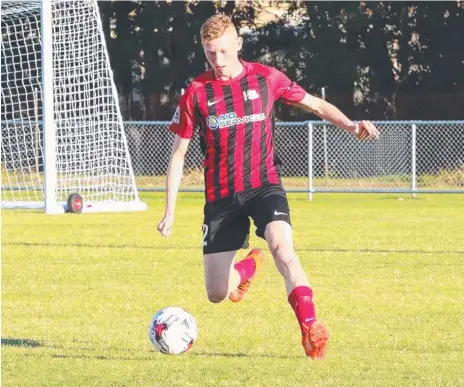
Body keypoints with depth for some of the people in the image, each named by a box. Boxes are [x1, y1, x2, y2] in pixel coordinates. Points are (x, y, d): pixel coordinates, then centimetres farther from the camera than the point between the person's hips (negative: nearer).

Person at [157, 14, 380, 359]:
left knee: (281, 245, -33)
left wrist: (350, 126, -10)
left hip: (264, 184, -1)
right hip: (221, 195, 1)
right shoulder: (196, 93, -1)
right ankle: (249, 266, 37)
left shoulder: (265, 78, -1)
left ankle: (310, 326, -32)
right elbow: (178, 154, 5)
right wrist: (170, 212, 1)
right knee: (217, 295, 1)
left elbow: (315, 104, 9)